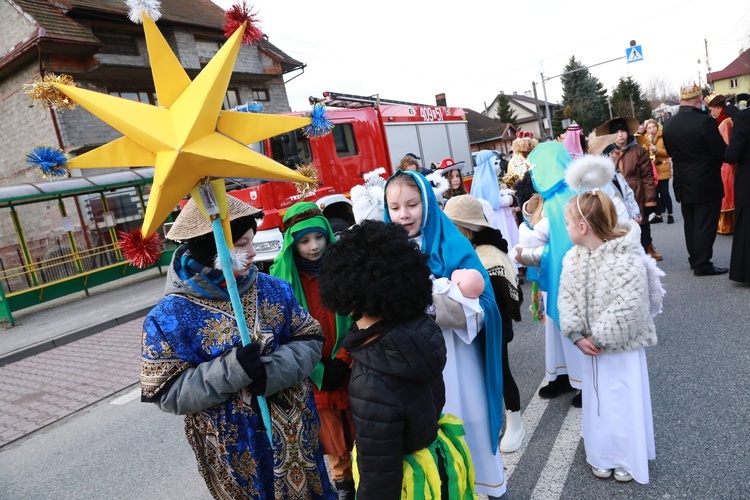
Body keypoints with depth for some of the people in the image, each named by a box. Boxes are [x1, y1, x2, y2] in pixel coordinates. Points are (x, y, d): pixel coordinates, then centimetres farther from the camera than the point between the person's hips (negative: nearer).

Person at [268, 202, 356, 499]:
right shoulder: (281, 276, -9)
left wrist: (342, 361, -12)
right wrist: (318, 371, -11)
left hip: (349, 368, 1)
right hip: (312, 376, 0)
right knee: (331, 437, 12)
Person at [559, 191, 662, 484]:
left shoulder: (628, 262, -24)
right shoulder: (573, 258, -5)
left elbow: (627, 312, -25)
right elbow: (566, 298, -4)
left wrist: (599, 337, -20)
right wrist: (576, 335, -14)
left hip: (623, 346, -5)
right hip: (591, 345, 6)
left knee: (626, 402, 7)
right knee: (596, 400, 17)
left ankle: (629, 458, 30)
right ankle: (601, 455, 36)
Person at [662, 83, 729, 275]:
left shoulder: (668, 125, -1)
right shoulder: (705, 121, -19)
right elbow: (723, 153, -16)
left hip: (683, 184, 6)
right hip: (706, 184, -6)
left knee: (690, 224, 16)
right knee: (705, 225, 2)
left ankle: (694, 260, 25)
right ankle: (702, 265, 7)